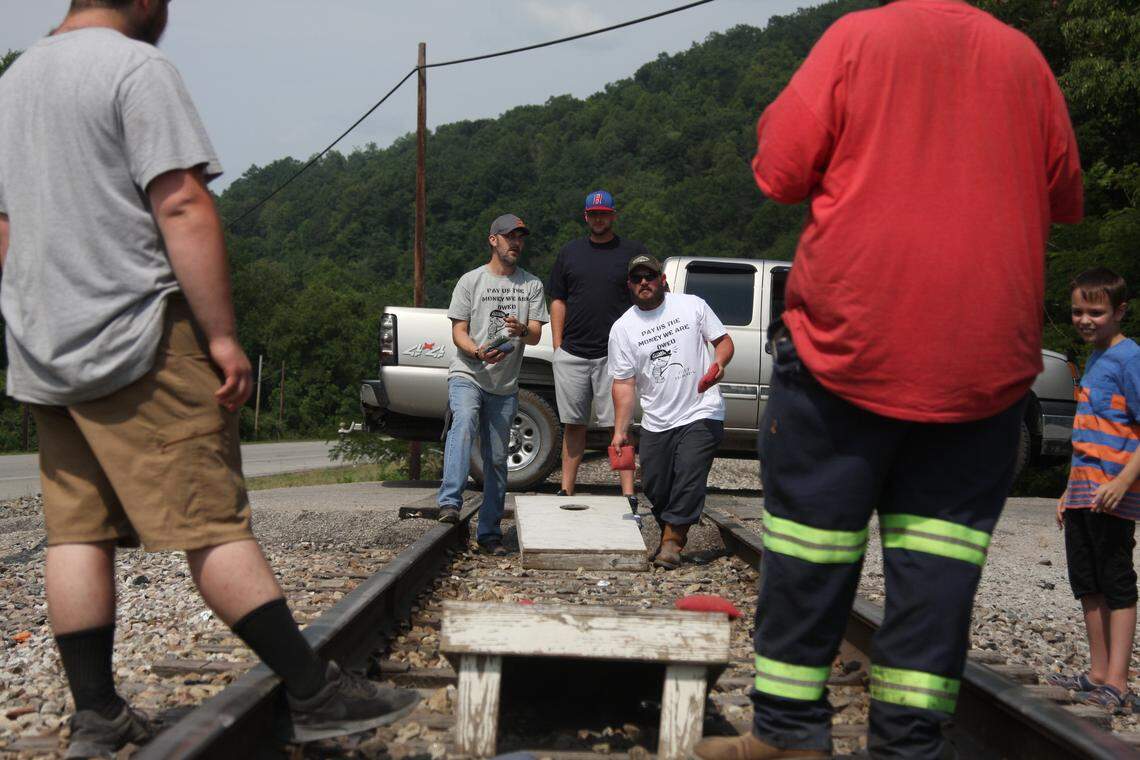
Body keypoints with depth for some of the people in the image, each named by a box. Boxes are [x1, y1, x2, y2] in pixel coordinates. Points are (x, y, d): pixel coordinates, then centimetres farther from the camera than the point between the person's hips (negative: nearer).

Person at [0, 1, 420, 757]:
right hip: (137, 341, -8)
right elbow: (182, 208, -17)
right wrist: (223, 337, -16)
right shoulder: (137, 67, -8)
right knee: (212, 524, -9)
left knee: (77, 531, 8)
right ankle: (317, 694, -5)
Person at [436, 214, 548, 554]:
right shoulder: (471, 281, 5)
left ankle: (489, 532, 13)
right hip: (466, 375, -3)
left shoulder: (532, 285, 12)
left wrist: (522, 330, -20)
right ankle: (450, 503, -40)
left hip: (505, 385, 3)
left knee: (497, 458, 5)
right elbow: (458, 332, 1)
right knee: (464, 423, -32)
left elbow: (536, 336, 5)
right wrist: (478, 353, -21)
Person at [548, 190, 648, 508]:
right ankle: (566, 491, 13)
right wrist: (558, 347, 6)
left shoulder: (633, 252, 6)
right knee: (573, 425, 7)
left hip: (613, 355, -3)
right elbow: (558, 301, 15)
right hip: (572, 354, 3)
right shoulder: (570, 252, 15)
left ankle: (628, 495, -7)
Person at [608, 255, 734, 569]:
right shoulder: (622, 328, 5)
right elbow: (624, 383, 3)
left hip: (701, 414, -2)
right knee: (654, 487, 5)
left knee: (689, 477, -15)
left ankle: (672, 541, -5)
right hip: (655, 422, 3)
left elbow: (723, 340, 9)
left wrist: (718, 364, -13)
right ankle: (670, 535, 27)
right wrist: (620, 430, -4)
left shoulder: (693, 306, 3)